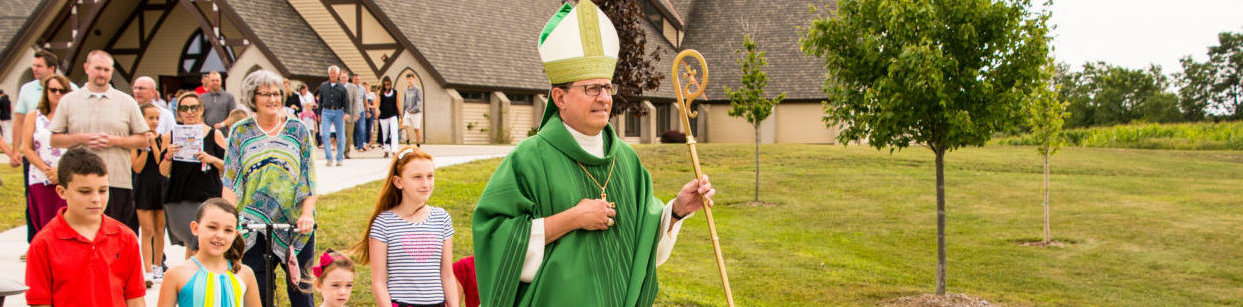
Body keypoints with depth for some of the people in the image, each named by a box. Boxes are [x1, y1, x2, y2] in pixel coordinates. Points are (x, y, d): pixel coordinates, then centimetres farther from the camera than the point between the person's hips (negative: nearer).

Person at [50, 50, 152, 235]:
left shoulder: (126, 102, 9)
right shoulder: (68, 101, 10)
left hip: (118, 182, 0)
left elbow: (143, 140, 7)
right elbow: (54, 139, 9)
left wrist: (115, 140, -8)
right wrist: (81, 139, -8)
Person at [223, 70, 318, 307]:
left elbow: (309, 178, 2)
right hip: (252, 225, 0)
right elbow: (230, 180, 3)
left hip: (294, 224, 0)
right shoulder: (240, 132, 7)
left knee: (300, 287, 2)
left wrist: (307, 214, -12)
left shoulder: (297, 129, 7)